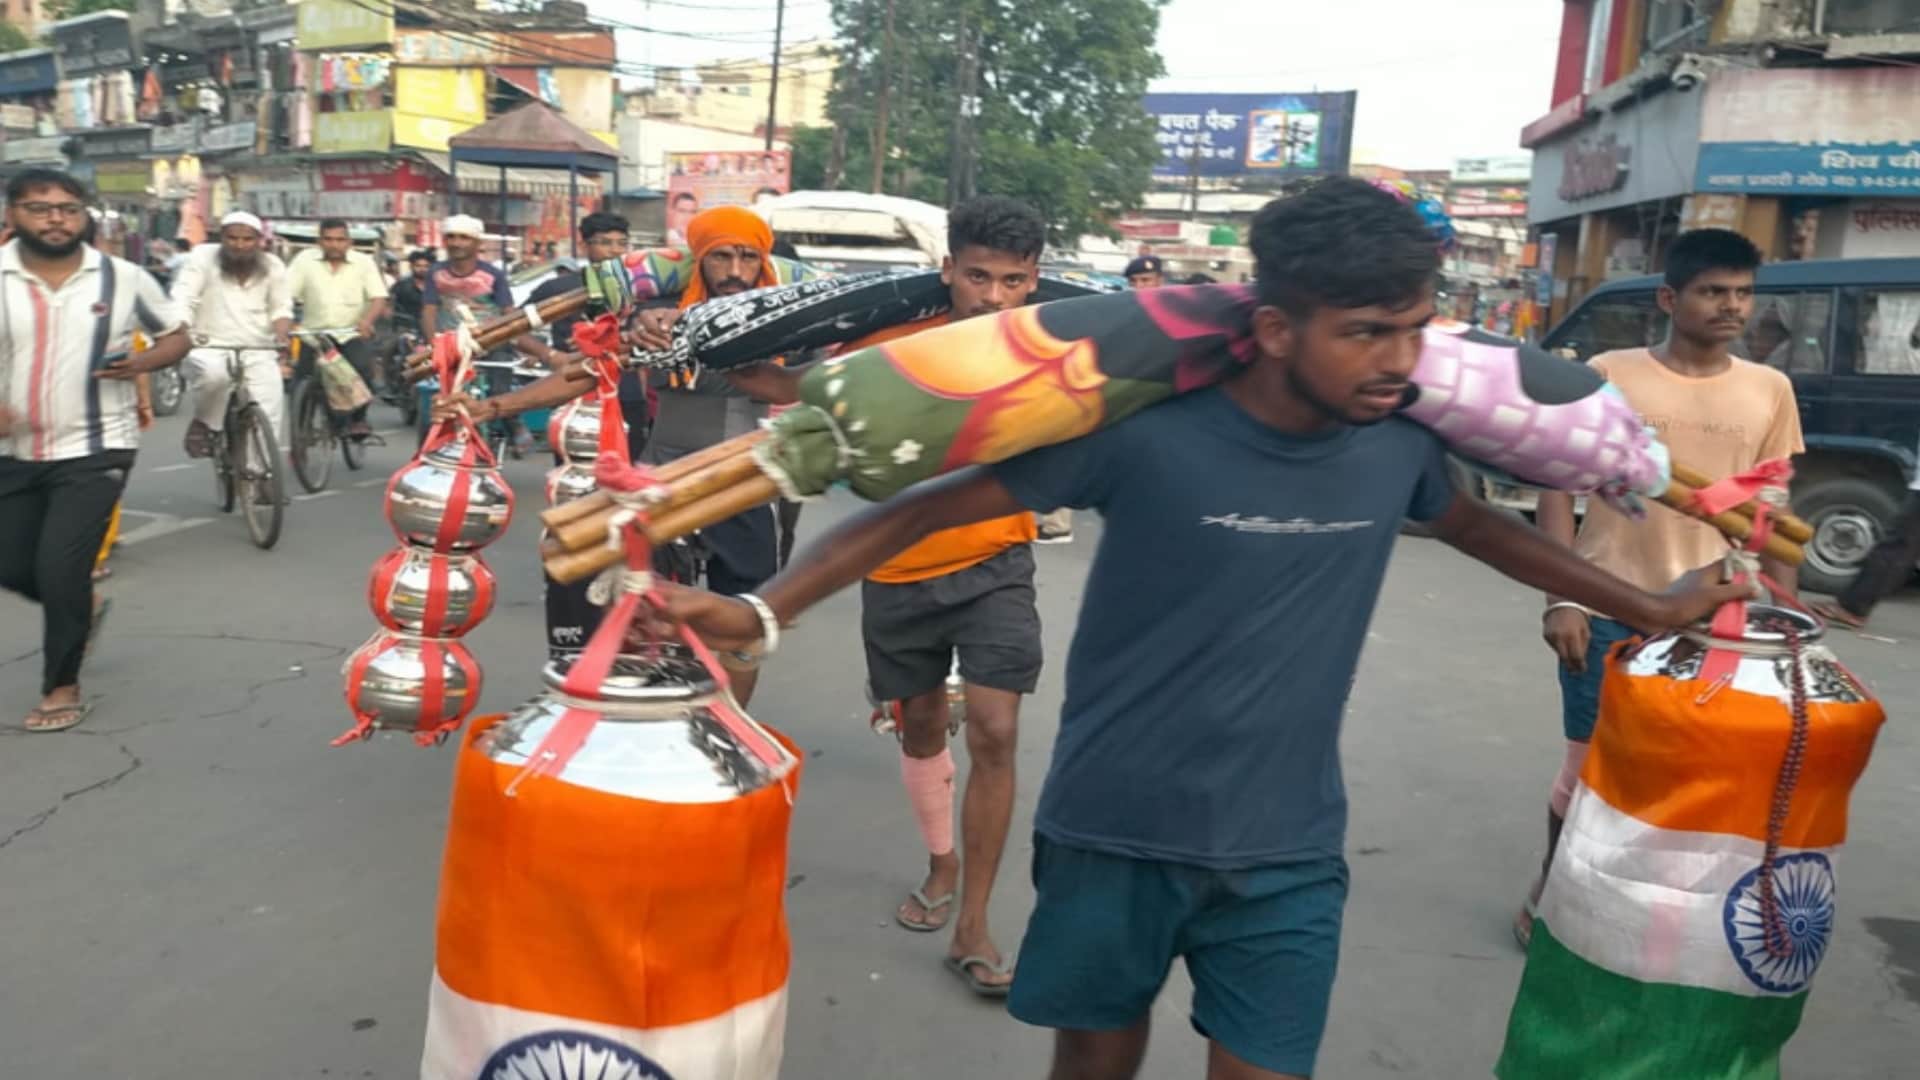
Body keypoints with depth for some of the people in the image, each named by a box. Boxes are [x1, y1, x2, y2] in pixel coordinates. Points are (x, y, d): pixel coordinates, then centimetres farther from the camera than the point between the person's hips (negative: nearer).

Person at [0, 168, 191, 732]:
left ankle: (62, 686, 11)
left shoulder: (123, 278, -3)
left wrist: (141, 363, -13)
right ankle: (80, 609, 45)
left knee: (59, 568, -9)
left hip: (94, 451, -3)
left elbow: (176, 336, 9)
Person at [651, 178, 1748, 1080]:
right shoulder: (1147, 429, -20)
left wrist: (1651, 609, 25)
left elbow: (1482, 525, 17)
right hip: (1116, 835, -2)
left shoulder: (1402, 440, -6)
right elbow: (935, 504, -15)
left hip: (1287, 854, 3)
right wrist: (762, 609, -24)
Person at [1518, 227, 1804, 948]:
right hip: (1608, 611, -2)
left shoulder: (1770, 390, 5)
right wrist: (1559, 598, -10)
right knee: (1588, 763, 9)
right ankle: (1552, 887, 29)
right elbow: (1559, 487, -4)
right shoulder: (1609, 375, -5)